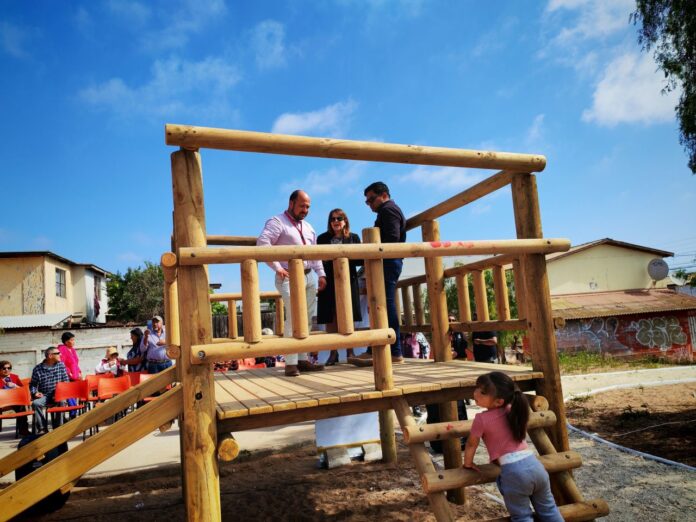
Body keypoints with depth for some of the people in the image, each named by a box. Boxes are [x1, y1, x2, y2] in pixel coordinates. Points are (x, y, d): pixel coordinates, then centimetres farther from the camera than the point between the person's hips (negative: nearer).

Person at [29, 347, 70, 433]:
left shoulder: (61, 365, 5)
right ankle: (42, 427, -15)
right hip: (44, 396, 0)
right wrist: (35, 393, -8)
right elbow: (33, 384, 10)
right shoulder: (38, 369, 1)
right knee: (35, 403, -30)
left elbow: (66, 381, 6)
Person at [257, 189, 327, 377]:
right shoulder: (277, 222, -4)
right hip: (289, 277, -7)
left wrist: (321, 274, 11)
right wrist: (277, 268, -20)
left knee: (307, 319, 7)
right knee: (293, 318, -14)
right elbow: (262, 242, -18)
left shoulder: (308, 227, 21)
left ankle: (302, 359, 13)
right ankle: (291, 363, -9)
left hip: (309, 277, 8)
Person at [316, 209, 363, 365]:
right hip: (329, 283, 0)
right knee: (330, 318, 2)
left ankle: (350, 352, 11)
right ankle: (333, 353, 11)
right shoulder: (322, 238, 7)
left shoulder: (353, 238, 8)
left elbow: (361, 260, 3)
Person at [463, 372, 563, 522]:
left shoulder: (481, 419, -10)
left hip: (513, 471, -6)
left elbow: (471, 444, 2)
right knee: (548, 509, 21)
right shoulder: (512, 410, 10)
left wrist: (468, 463, 21)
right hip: (534, 464, 6)